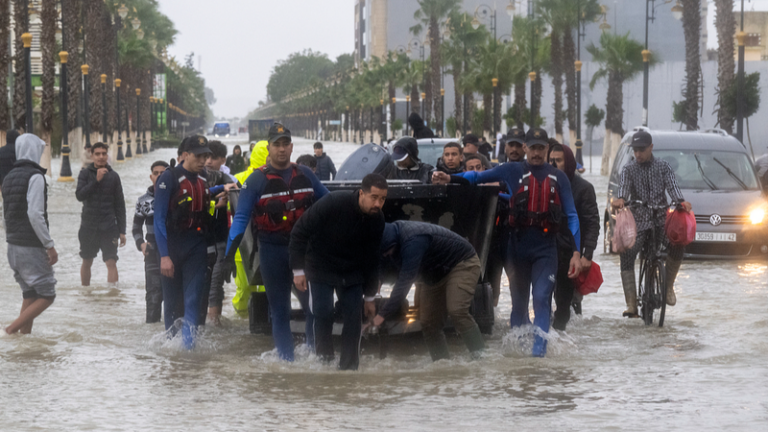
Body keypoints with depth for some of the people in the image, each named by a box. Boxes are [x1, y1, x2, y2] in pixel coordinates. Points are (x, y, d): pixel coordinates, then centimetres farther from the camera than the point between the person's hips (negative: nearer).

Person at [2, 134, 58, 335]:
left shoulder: (9, 177, 12)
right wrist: (50, 246, -17)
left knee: (29, 295, 14)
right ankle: (12, 330, -13)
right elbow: (35, 215, -21)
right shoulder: (35, 176, -14)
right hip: (32, 248, -8)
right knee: (46, 295, -3)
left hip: (13, 246, 8)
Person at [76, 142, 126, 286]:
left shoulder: (113, 176, 3)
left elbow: (119, 205, 6)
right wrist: (96, 180, -20)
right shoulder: (85, 173, 1)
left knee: (111, 262, -12)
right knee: (87, 262, 14)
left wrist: (122, 231, 3)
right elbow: (80, 195, -12)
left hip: (108, 227, -1)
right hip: (88, 225, 1)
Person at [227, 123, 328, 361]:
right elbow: (241, 216, -6)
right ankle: (286, 357, 9)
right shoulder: (257, 180, -2)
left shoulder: (305, 175, 8)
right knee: (280, 309, 3)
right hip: (272, 250, -2)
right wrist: (231, 247, -18)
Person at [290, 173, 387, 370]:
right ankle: (324, 361, 0)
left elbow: (372, 259, 2)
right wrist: (298, 270, -18)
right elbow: (299, 233, -18)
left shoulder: (377, 220, -11)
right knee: (323, 314, -13)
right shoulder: (332, 203, -27)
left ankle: (349, 367, 5)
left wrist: (370, 297, 6)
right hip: (321, 269, -4)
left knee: (354, 316, -3)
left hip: (352, 273, 4)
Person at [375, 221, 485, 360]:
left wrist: (384, 314, -38)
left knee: (456, 311, -28)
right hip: (435, 275, 9)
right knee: (428, 322, 3)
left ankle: (480, 354, -25)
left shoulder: (413, 241, -38)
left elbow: (405, 280, -40)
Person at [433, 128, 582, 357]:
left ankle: (539, 349, -16)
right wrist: (449, 179, -11)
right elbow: (479, 177, 6)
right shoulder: (513, 171, 7)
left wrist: (577, 252, -2)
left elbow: (571, 216, 6)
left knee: (542, 298, -15)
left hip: (545, 249, -1)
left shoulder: (558, 177, 8)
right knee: (519, 301, 9)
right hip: (518, 246, 1)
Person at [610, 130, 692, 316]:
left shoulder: (663, 167, 8)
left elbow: (672, 186, -6)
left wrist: (681, 201, -28)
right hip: (637, 222, 0)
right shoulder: (629, 169, 7)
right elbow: (624, 187, -11)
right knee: (626, 256, -19)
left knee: (677, 246, -25)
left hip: (661, 220, 0)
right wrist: (620, 199, -36)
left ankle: (668, 286, -1)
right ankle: (631, 304, -17)